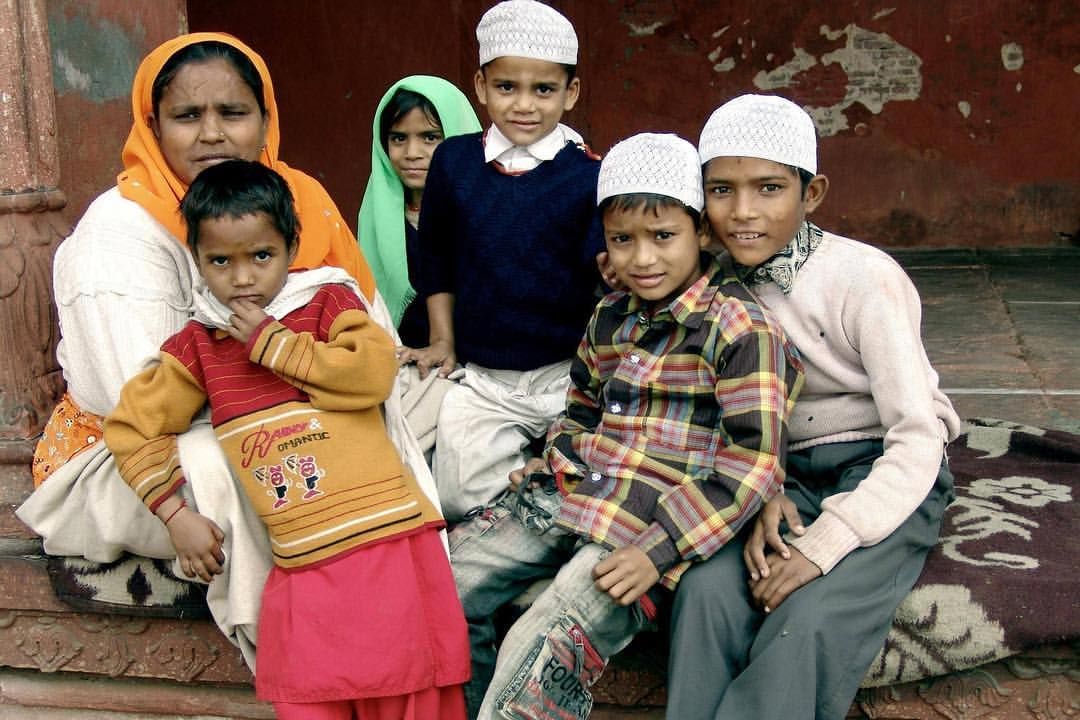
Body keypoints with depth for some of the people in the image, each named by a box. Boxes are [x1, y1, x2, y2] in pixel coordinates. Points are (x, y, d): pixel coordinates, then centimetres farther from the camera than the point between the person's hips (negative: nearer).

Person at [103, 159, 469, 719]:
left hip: (388, 538, -2)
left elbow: (374, 372, -14)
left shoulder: (329, 300, 4)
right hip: (301, 563, 3)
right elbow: (132, 426, 14)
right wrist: (177, 516, 5)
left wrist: (270, 341, -8)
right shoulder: (198, 345, 11)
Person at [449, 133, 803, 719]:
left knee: (540, 650, -25)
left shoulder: (741, 329, -9)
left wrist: (657, 550, -20)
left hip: (652, 526, -7)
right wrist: (546, 468, 10)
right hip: (565, 496, 8)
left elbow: (753, 462, -15)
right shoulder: (608, 317, 14)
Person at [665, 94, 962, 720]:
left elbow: (918, 439, -20)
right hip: (785, 478, 4)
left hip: (889, 477, -4)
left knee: (808, 620, -30)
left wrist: (824, 544, -28)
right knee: (707, 589, -24)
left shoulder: (865, 279, -18)